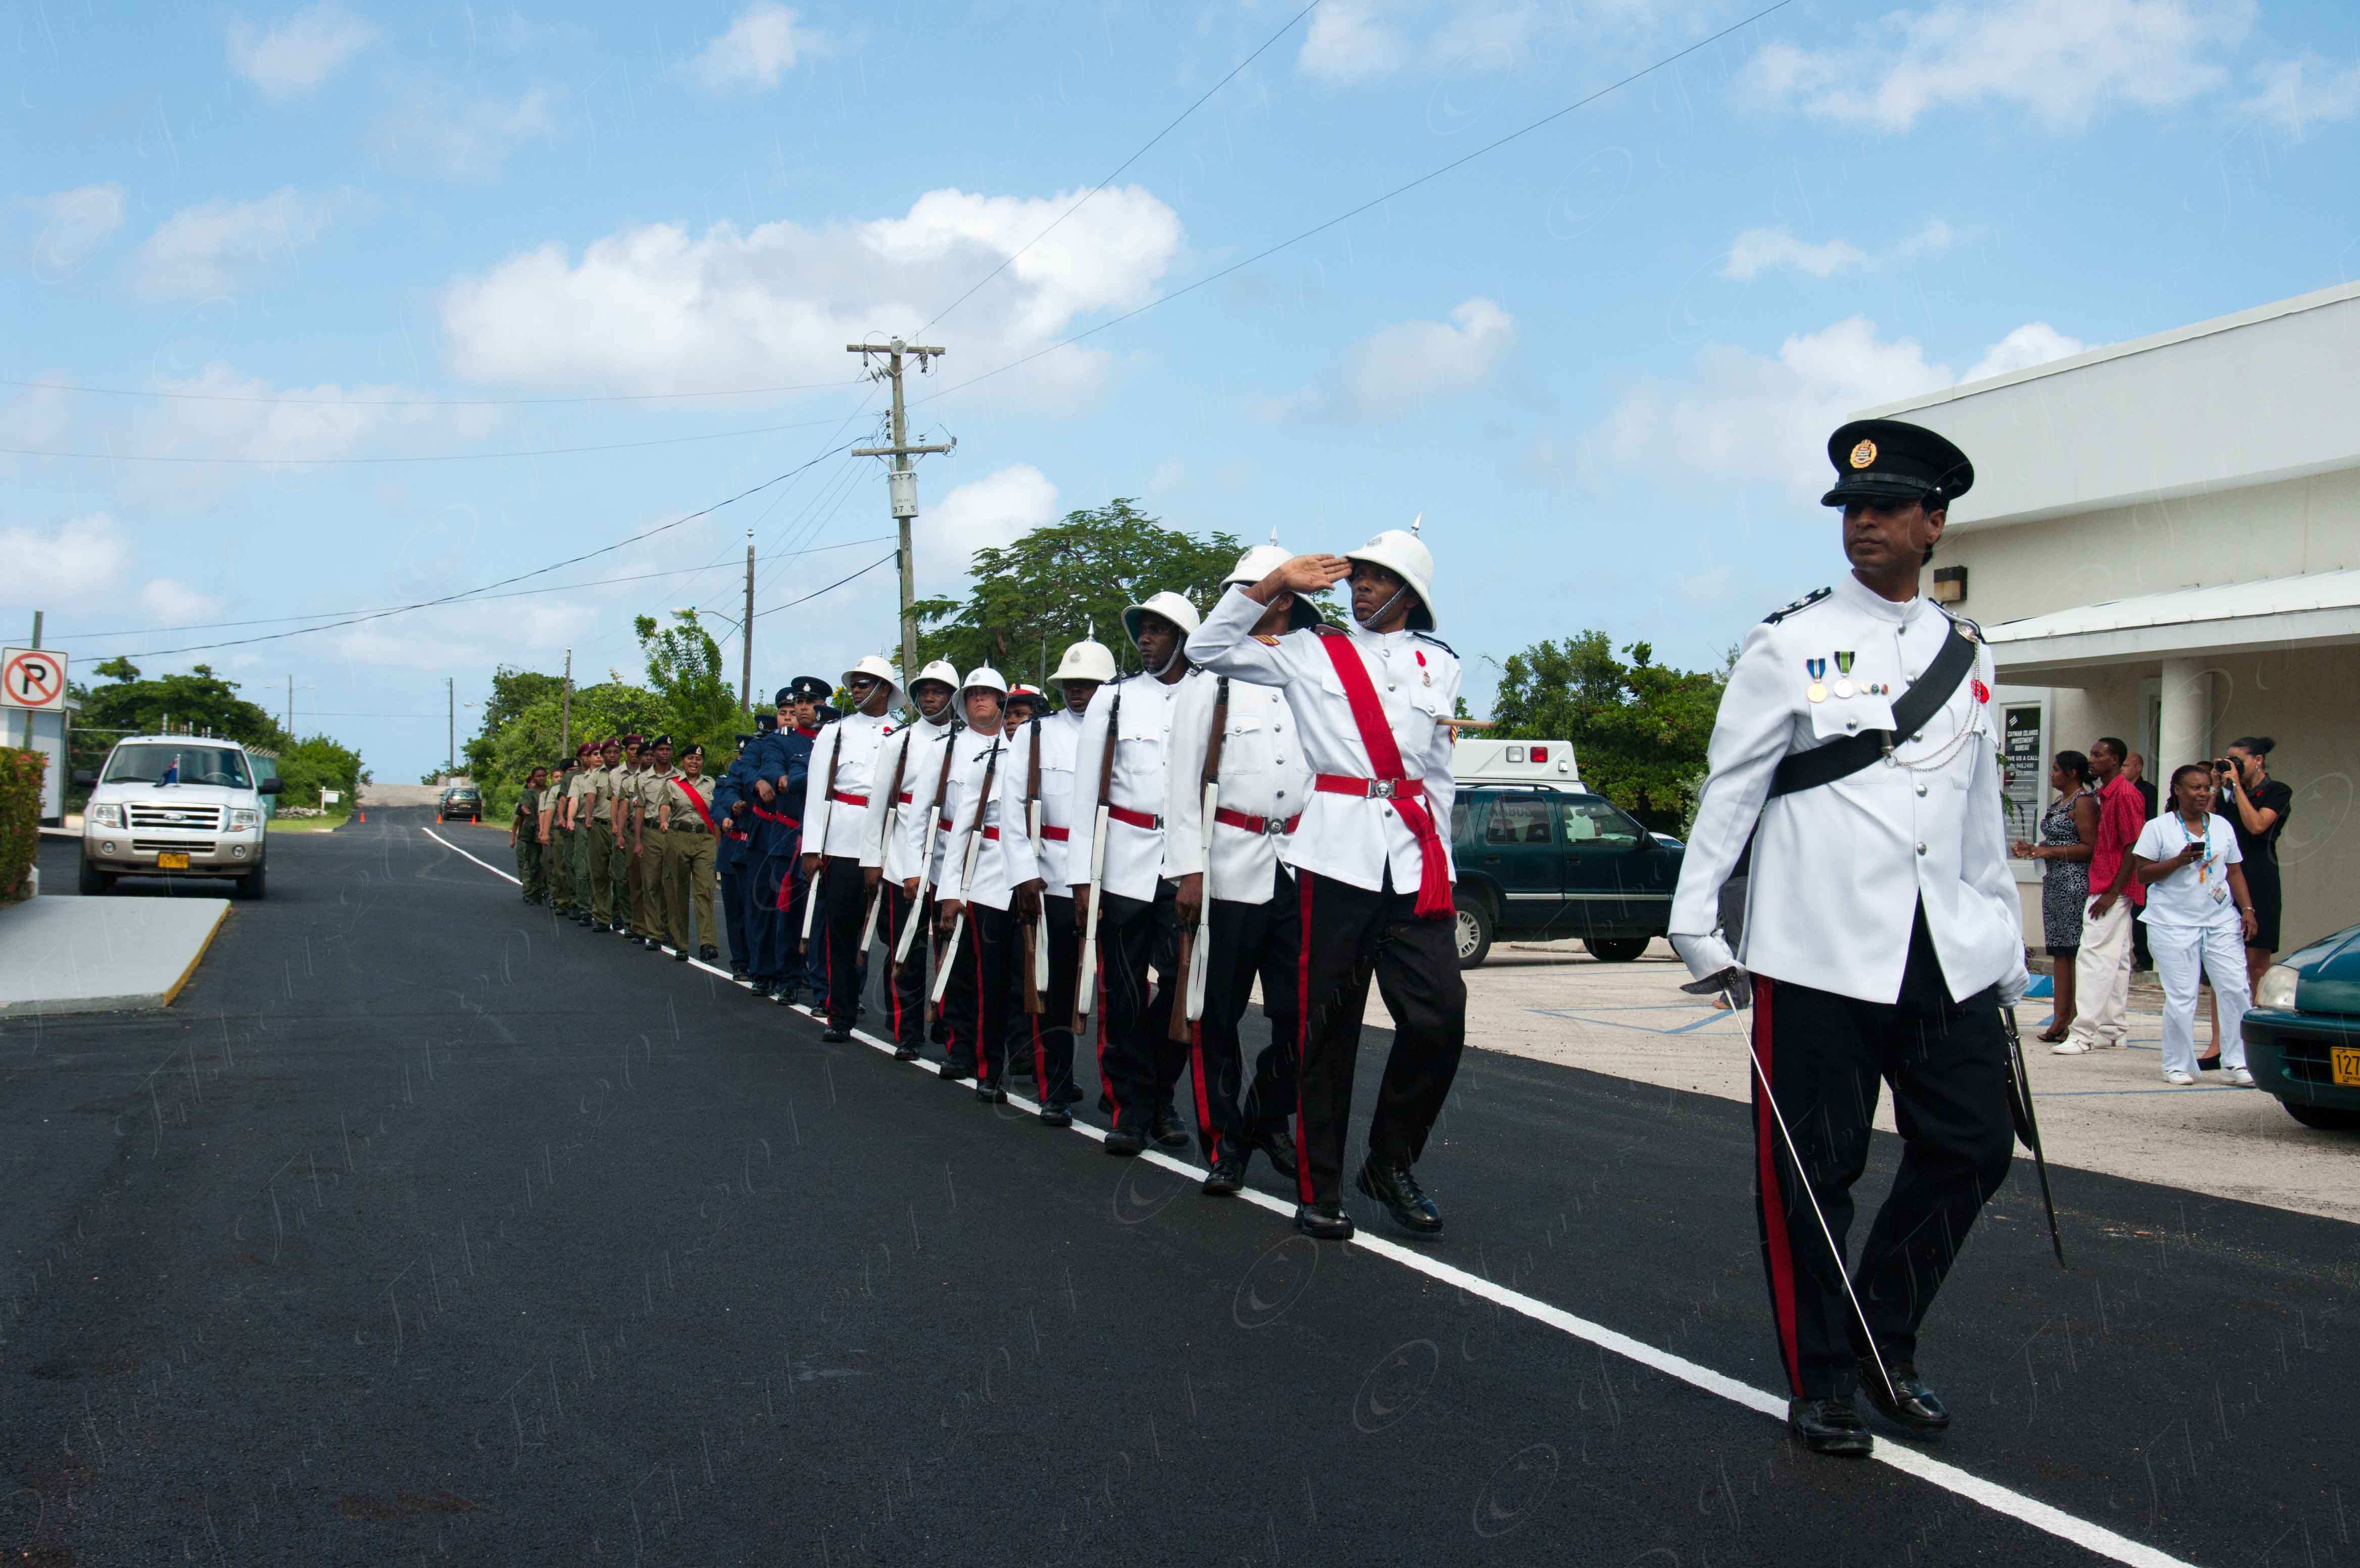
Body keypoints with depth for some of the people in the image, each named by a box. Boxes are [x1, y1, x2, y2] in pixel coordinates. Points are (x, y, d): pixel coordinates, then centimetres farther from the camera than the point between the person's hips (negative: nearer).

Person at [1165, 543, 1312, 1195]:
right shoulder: (1211, 676, 6)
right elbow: (1183, 779, 2)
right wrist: (1187, 868, -6)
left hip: (1302, 868, 2)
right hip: (1231, 866, -2)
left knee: (1300, 1012, 2)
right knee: (1217, 1014, -1)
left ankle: (1269, 1120, 23)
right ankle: (1225, 1142, 9)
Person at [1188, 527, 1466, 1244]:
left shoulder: (1439, 664, 17)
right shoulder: (1311, 652, 10)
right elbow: (1209, 648, 6)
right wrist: (1273, 585, -1)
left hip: (1413, 861, 3)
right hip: (1336, 855, -2)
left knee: (1439, 1016, -6)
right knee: (1328, 1026, -1)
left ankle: (1391, 1164, 14)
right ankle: (1319, 1189, 9)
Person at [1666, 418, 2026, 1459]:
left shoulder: (1967, 656, 13)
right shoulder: (1791, 644, 0)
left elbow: (1981, 812, 19)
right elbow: (1730, 787, -1)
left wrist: (2006, 949, 18)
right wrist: (1694, 922, -6)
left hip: (1947, 954, 5)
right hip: (1819, 950, -5)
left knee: (1973, 1145, 6)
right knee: (1812, 1168, 0)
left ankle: (1884, 1343, 24)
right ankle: (1821, 1381, 15)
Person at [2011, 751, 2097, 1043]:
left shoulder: (2083, 802, -9)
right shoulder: (2058, 803, 20)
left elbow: (2091, 848, -15)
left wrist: (2050, 852, -18)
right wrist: (2033, 850, 11)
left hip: (2076, 882, -10)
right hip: (2054, 882, 10)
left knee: (2075, 951, -10)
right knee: (2059, 952, 8)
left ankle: (2075, 1021, -9)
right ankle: (2060, 1019, 10)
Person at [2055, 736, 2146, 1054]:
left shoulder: (2125, 793, -12)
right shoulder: (2106, 793, 18)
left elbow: (2134, 848, -17)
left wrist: (2112, 893, -20)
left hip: (2113, 890, -10)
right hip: (2107, 890, 10)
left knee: (2093, 958, -13)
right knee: (2115, 961, 12)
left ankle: (2082, 1034, -16)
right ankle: (2113, 1031, 16)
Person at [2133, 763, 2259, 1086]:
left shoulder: (2222, 826, 14)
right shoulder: (2158, 828, 1)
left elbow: (2234, 872, 16)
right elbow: (2143, 874, -3)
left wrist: (2247, 909, 5)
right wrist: (2179, 861, -16)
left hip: (2221, 920, 4)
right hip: (2173, 923, -4)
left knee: (2236, 989, -4)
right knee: (2181, 997, -4)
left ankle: (2236, 1063, 3)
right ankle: (2178, 1066, 7)